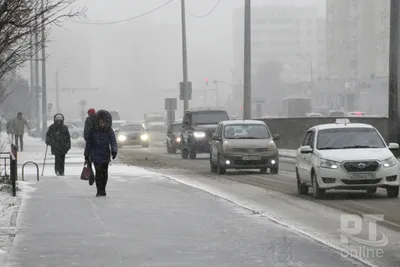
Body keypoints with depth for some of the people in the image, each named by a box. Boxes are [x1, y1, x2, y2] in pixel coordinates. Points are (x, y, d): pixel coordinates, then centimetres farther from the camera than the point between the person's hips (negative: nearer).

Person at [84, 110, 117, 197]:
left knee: (104, 173, 10)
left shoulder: (109, 131, -2)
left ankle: (103, 190, 24)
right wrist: (87, 154, 4)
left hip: (105, 155, 2)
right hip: (96, 155, -2)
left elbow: (113, 142, -11)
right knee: (98, 172, -10)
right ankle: (99, 191, -5)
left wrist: (114, 151, -29)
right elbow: (88, 142, 3)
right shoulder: (93, 130, -4)